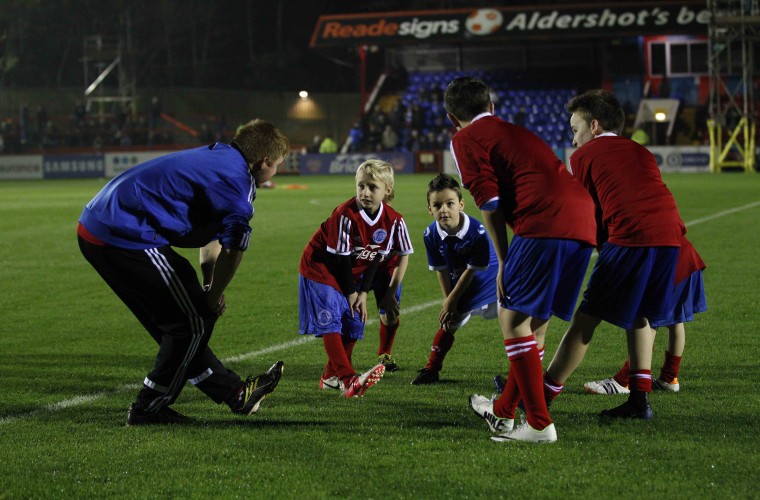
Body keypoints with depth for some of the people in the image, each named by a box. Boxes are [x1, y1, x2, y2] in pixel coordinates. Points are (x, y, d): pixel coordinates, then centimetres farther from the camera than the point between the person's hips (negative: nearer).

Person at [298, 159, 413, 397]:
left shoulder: (392, 221, -12)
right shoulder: (345, 215, -29)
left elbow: (376, 258, -2)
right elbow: (341, 257, -20)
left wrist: (363, 291, -6)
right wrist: (350, 292, -12)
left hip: (351, 274, 6)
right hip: (321, 270, -6)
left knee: (353, 324, 5)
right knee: (330, 324, -16)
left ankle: (331, 377, 21)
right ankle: (348, 379, -26)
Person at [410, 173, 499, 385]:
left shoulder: (477, 232, -33)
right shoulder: (431, 234, -19)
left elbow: (472, 270, -22)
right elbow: (441, 270, -7)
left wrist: (452, 300, -13)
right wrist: (448, 301, -6)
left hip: (489, 280, -4)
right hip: (459, 286, 4)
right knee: (448, 324, 10)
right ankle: (431, 370, 25)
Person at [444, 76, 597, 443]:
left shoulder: (465, 139, 10)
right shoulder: (516, 132, 34)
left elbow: (489, 202, -2)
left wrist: (504, 262, 2)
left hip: (544, 225, -8)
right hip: (584, 224, 8)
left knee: (512, 320, 0)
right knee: (534, 323, 17)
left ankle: (539, 424, -5)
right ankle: (503, 414, 29)